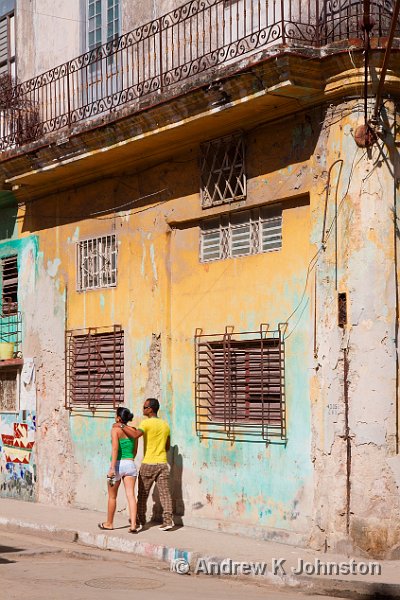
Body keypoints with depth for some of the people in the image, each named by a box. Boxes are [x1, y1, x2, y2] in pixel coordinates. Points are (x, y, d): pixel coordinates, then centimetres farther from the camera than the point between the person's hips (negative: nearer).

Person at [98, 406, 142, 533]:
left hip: (118, 464, -4)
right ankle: (133, 525, -13)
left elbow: (115, 448, -19)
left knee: (112, 496, 13)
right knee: (131, 495, -3)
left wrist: (112, 468, -22)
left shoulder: (115, 429, -8)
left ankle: (109, 523, 27)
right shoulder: (133, 431, 8)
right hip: (130, 464, 4)